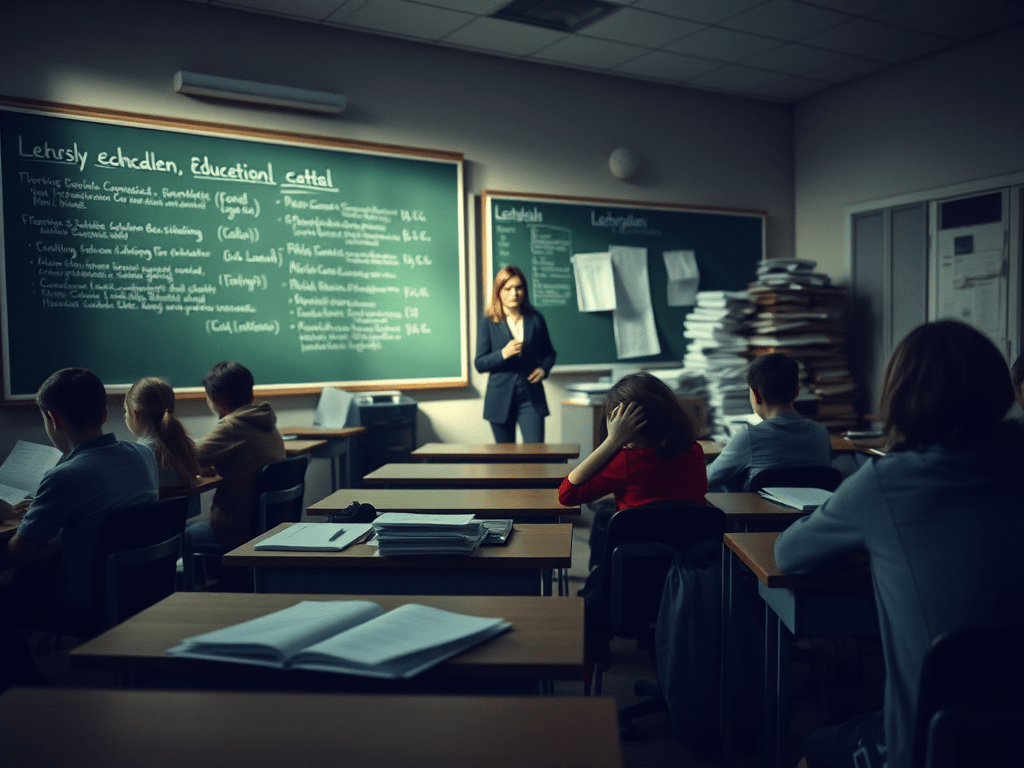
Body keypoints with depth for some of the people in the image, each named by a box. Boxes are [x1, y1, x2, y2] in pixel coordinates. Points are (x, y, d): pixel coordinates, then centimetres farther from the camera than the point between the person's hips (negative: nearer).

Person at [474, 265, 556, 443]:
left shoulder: (535, 319, 6)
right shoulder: (488, 322, 0)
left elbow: (549, 353, 17)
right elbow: (479, 364, -3)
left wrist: (543, 368, -4)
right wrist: (503, 354, -20)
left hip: (531, 398, 1)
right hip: (501, 400, 0)